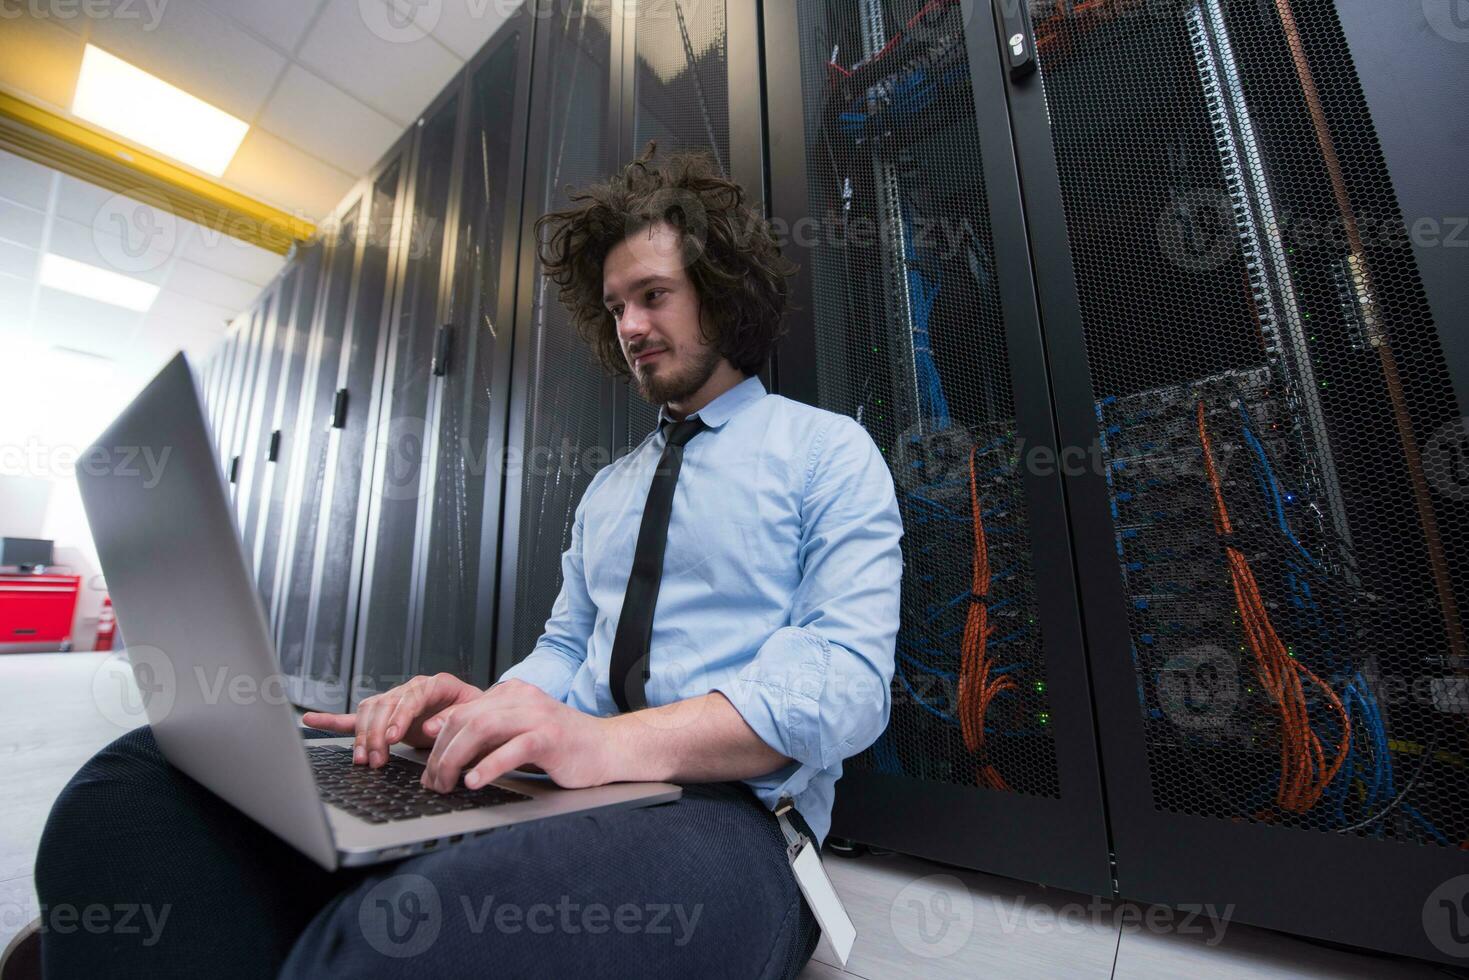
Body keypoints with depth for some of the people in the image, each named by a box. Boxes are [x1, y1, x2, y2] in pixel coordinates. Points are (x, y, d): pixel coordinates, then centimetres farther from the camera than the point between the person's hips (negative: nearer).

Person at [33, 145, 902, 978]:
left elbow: (847, 676, -11)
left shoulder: (830, 452, 2)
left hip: (723, 813, -4)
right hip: (557, 790, 6)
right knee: (140, 784, -12)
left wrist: (610, 740, -24)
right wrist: (481, 709, -6)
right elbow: (565, 648, 18)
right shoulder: (607, 488, 20)